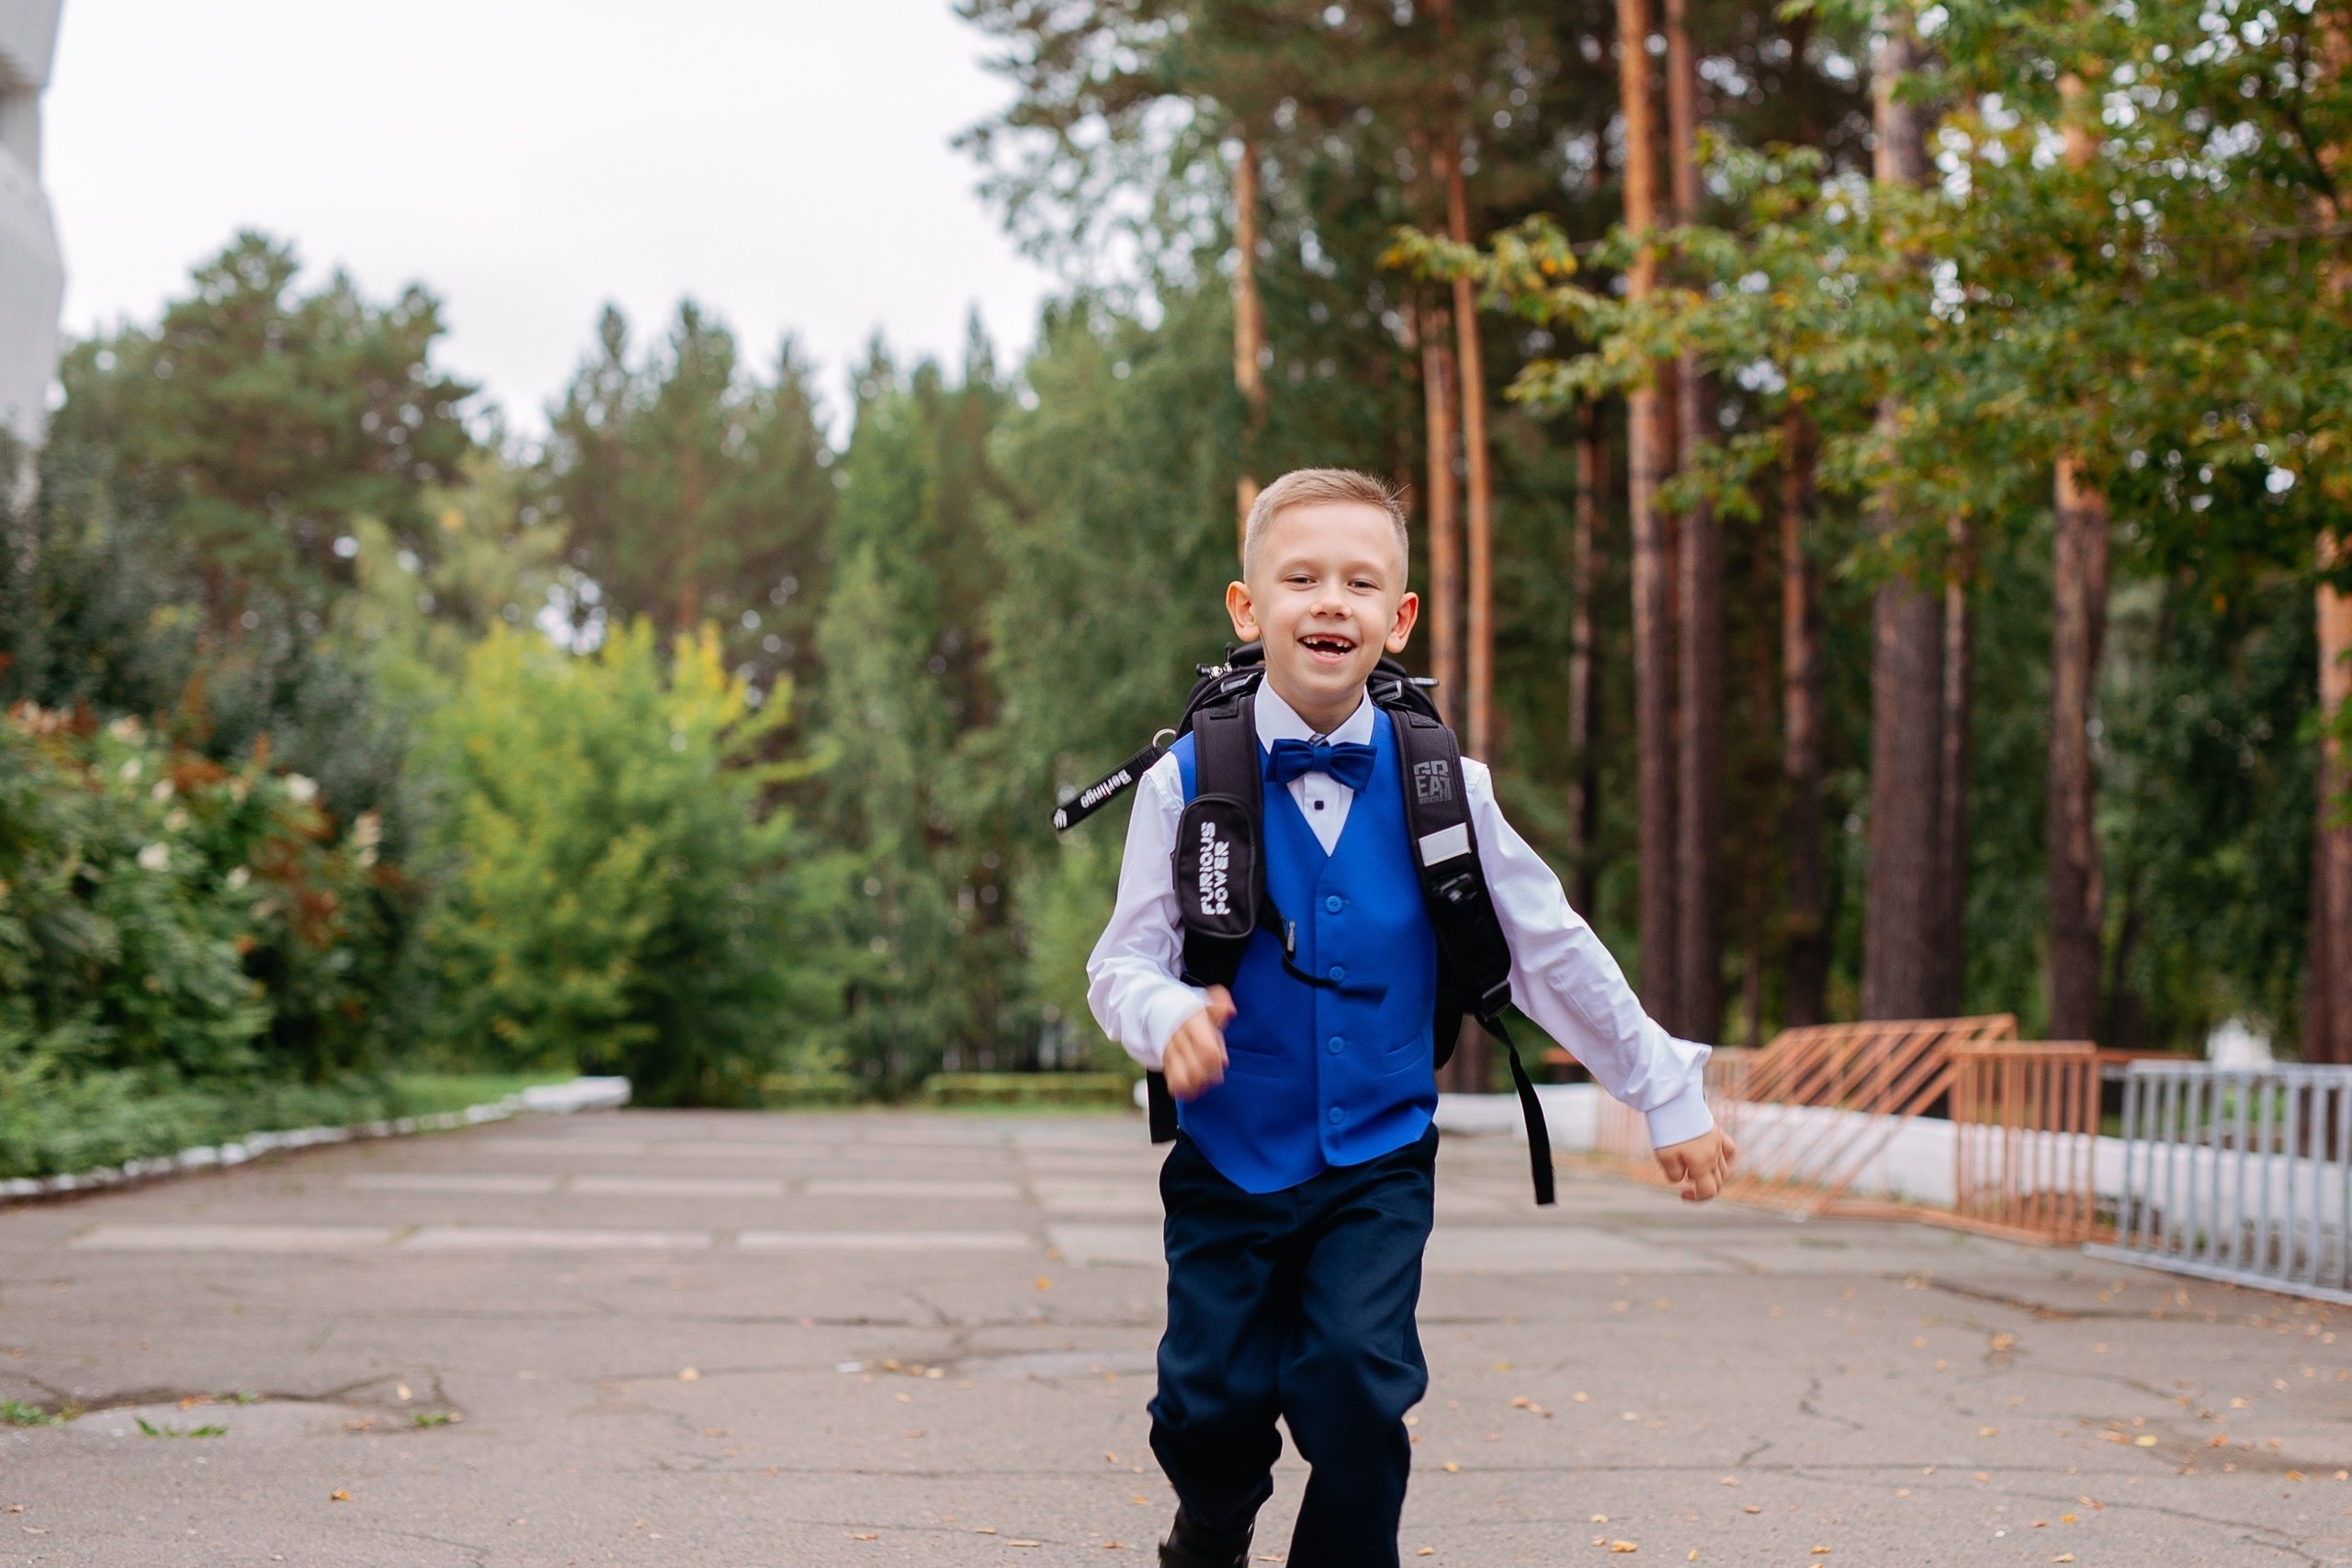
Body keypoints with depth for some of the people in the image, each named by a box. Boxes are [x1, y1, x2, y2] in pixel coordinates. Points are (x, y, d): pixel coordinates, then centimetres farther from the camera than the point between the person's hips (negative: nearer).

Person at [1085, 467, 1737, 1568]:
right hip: (1230, 1158, 0)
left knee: (1355, 1377, -16)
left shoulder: (1443, 787, -4)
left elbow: (1553, 952, 4)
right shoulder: (1187, 783, -8)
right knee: (1211, 1402, 1)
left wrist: (1667, 1095, 8)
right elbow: (1123, 960, -6)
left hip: (1378, 1160, 0)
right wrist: (1169, 1018, -29)